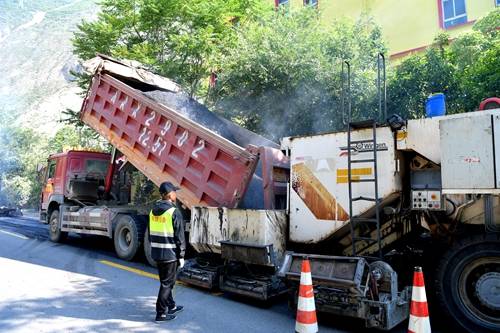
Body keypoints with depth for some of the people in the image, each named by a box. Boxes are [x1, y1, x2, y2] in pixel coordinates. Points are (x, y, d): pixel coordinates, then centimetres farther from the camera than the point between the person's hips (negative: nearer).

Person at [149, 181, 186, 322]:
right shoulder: (174, 212, -16)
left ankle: (171, 306, 35)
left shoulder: (153, 210, 7)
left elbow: (151, 233, 14)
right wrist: (181, 256, -8)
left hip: (156, 252, 8)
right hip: (170, 253, -8)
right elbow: (179, 236, -15)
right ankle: (161, 313, 11)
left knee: (166, 281, 21)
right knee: (167, 283, 4)